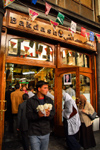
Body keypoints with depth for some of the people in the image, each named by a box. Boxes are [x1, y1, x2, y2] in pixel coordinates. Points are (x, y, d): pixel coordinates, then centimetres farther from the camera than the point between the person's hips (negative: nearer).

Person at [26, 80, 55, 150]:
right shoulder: (30, 101, -8)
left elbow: (53, 113, -2)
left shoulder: (49, 100, 3)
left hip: (46, 132, 4)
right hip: (34, 133, -3)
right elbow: (29, 115, -13)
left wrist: (49, 114, -23)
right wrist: (38, 115, -31)